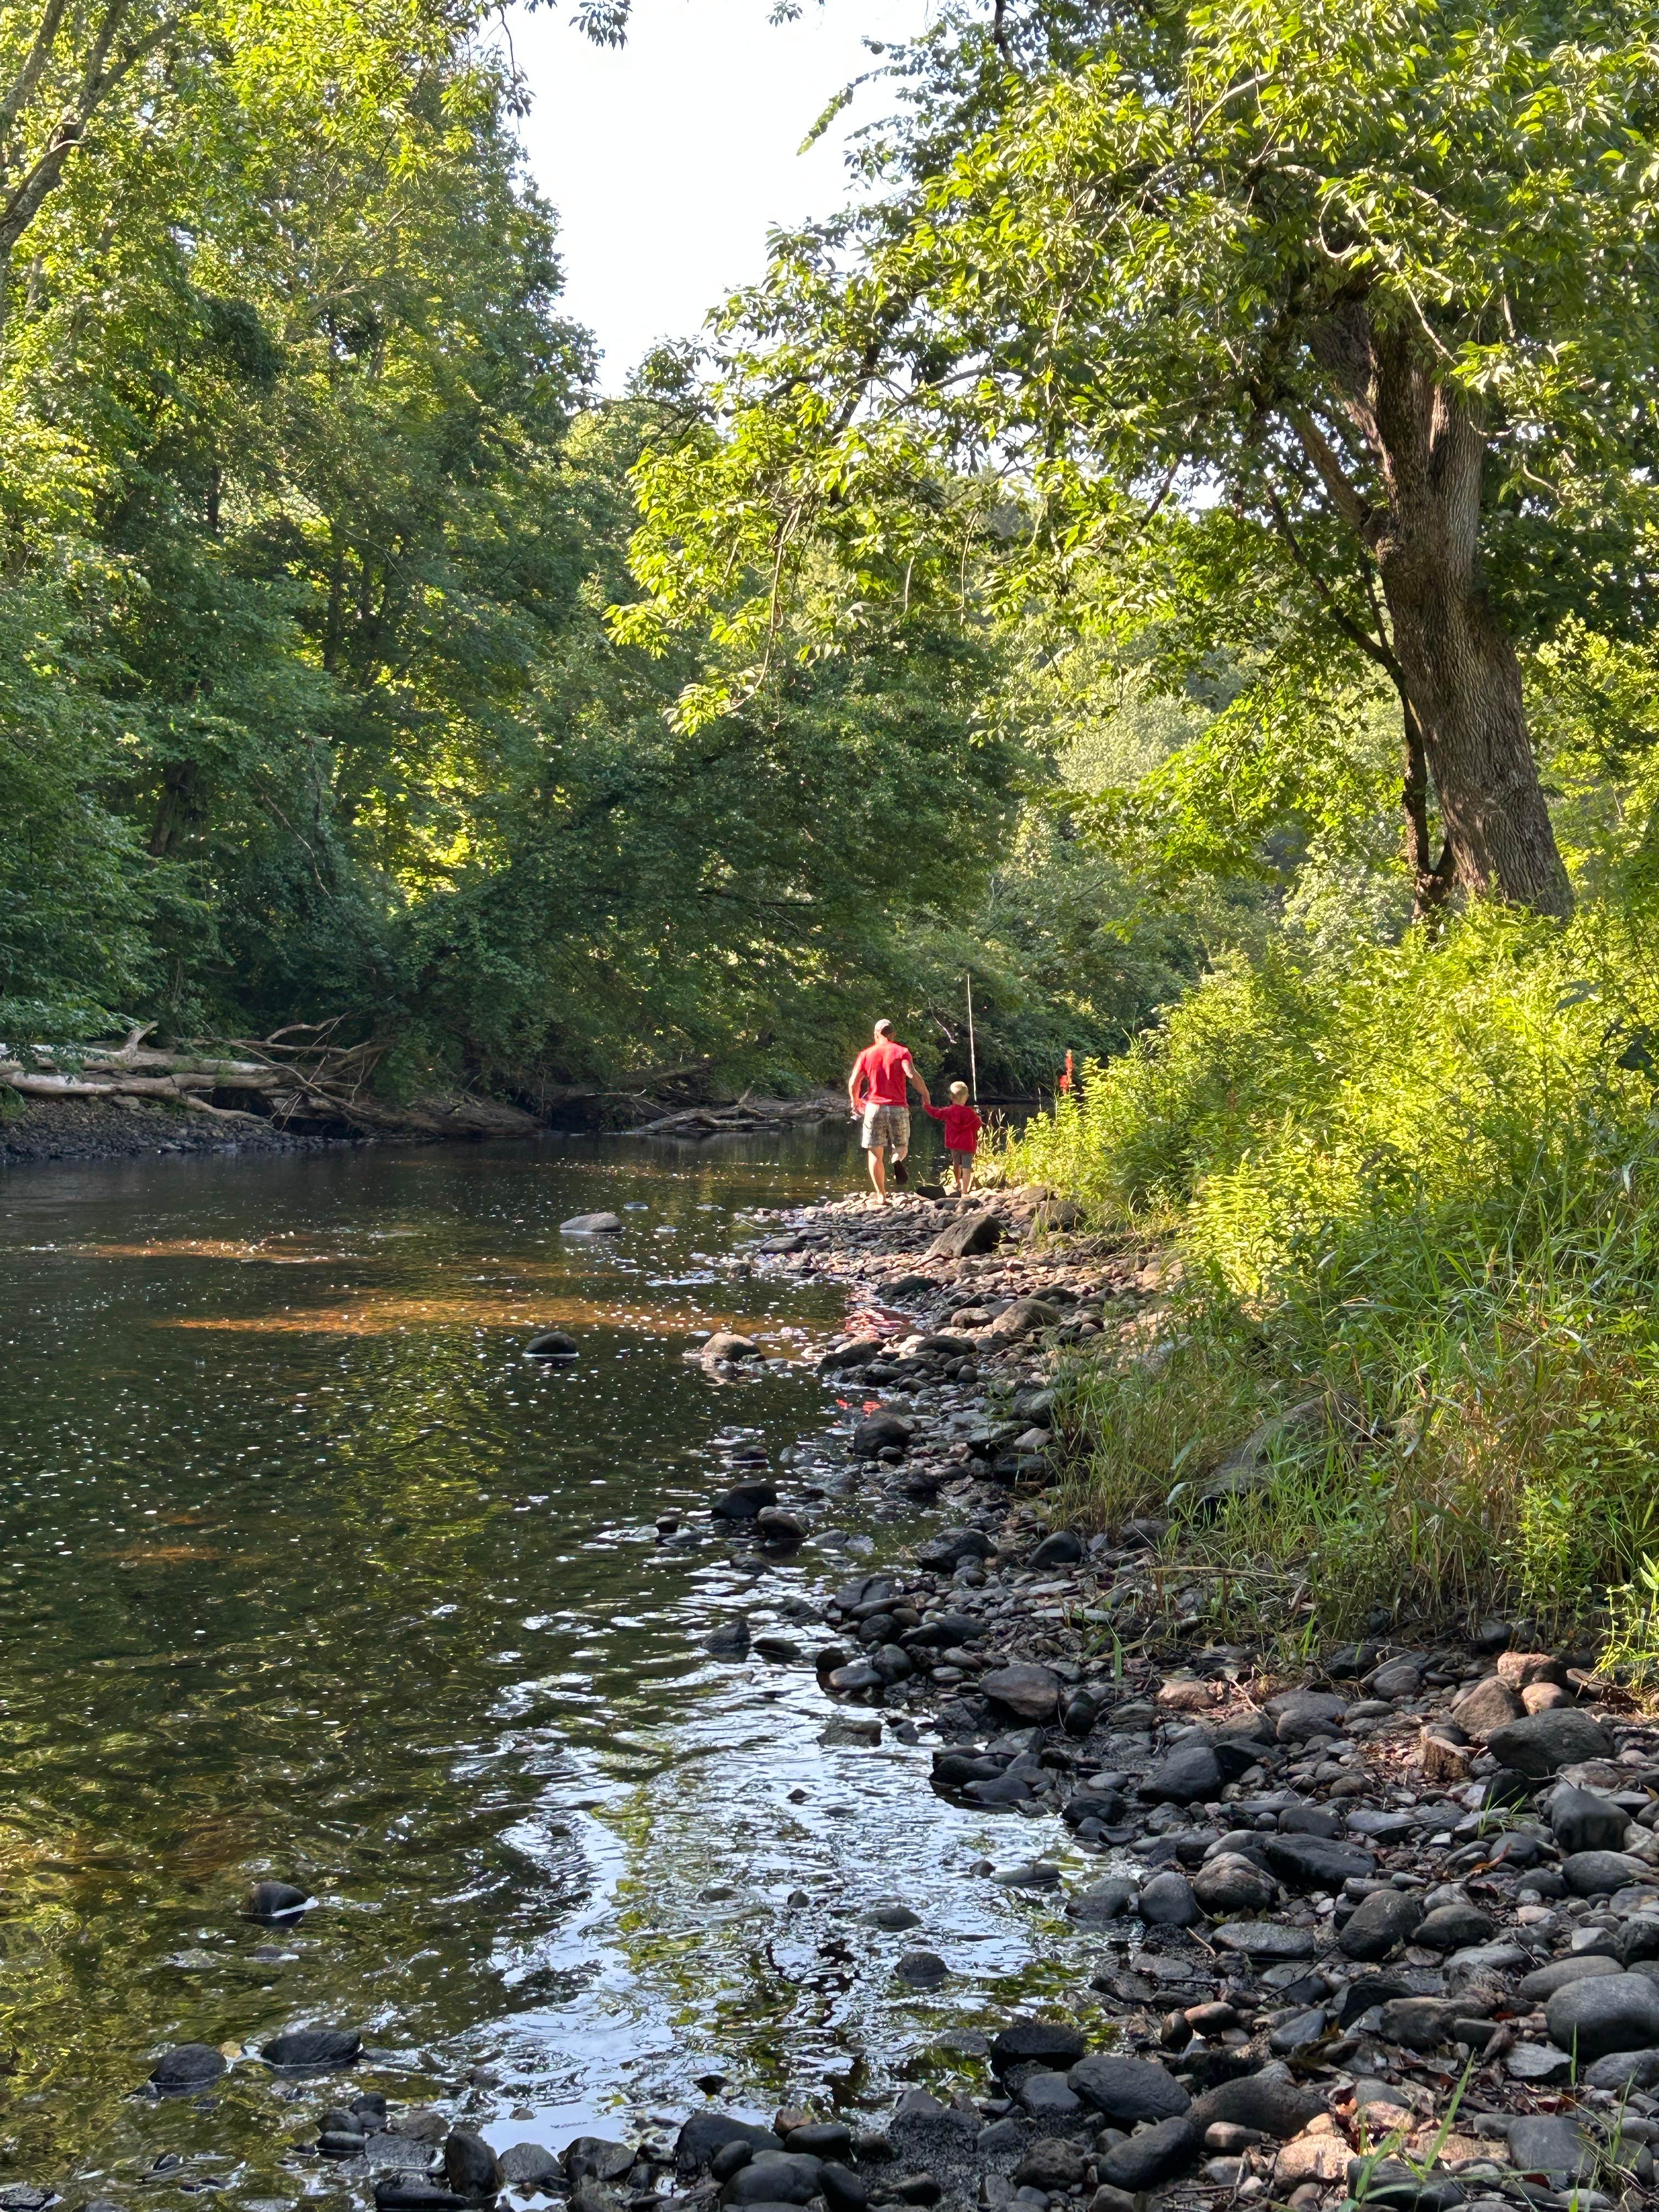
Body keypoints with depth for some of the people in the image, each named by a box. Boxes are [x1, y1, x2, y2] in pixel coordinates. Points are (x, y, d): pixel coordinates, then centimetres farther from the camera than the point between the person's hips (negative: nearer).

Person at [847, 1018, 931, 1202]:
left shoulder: (866, 1054, 8)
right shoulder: (901, 1051, 3)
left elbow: (853, 1083, 2)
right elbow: (912, 1075, -13)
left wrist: (855, 1102, 20)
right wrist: (926, 1096, -1)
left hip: (874, 1107, 1)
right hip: (899, 1108, 0)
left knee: (875, 1153, 6)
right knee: (901, 1146, 17)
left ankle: (881, 1196, -2)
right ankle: (898, 1160, -20)